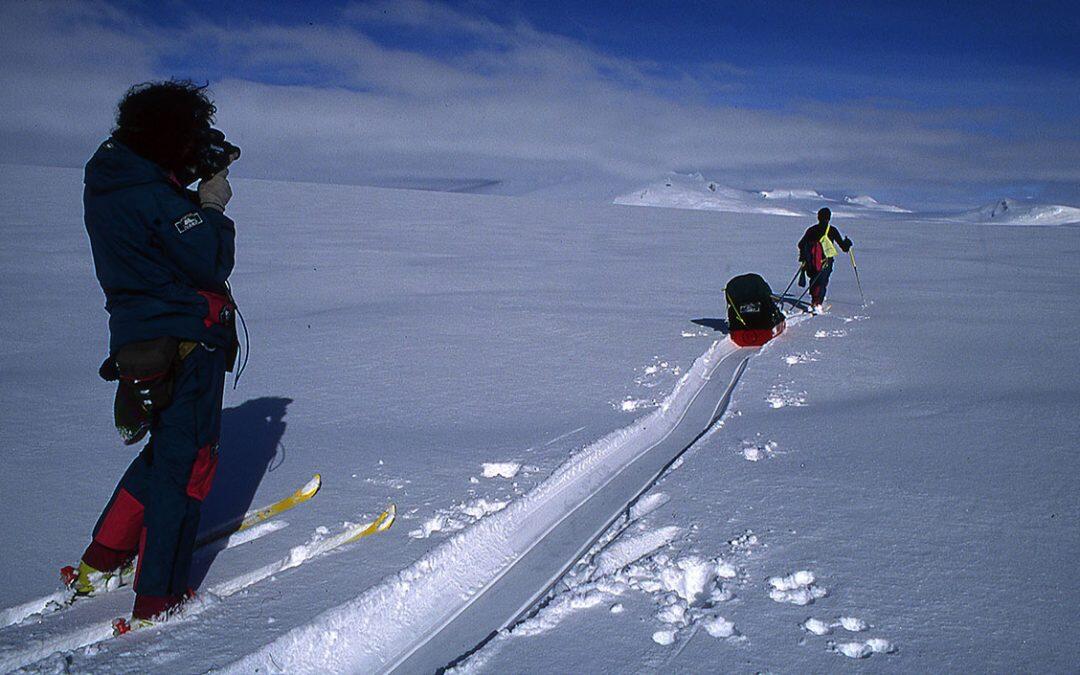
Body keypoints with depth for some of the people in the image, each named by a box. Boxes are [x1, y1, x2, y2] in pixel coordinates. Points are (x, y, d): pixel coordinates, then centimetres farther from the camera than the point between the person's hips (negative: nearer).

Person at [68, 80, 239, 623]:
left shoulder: (108, 184, 9)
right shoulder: (154, 194, -20)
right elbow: (211, 264, -20)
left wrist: (201, 188, 6)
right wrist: (214, 205, -7)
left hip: (141, 338, 9)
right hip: (184, 342, -9)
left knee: (166, 450, 24)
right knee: (187, 461, 2)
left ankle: (100, 562, 31)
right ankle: (158, 600, 11)